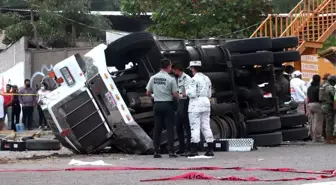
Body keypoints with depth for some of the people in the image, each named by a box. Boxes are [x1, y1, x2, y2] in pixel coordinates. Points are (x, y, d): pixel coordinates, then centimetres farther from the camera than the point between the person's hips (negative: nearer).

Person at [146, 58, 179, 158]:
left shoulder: (153, 78, 2)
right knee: (169, 128, 0)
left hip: (157, 104, 4)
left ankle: (156, 151, 6)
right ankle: (171, 151, -3)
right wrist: (178, 97, 13)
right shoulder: (170, 79, -10)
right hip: (167, 104, -4)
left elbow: (148, 93, 7)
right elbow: (175, 94, -9)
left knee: (157, 128, 7)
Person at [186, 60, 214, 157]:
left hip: (196, 104, -7)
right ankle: (210, 149, 6)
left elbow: (192, 94, -18)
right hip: (206, 102, 7)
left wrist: (187, 91, 2)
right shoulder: (207, 78, 13)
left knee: (195, 127, -5)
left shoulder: (194, 79, -12)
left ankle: (194, 150, -6)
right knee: (206, 126, 9)